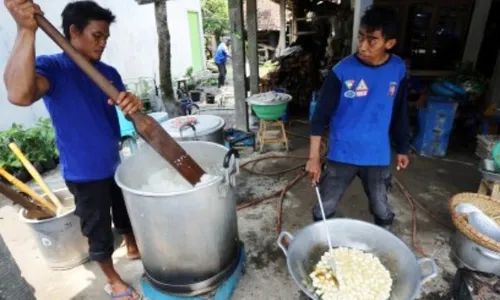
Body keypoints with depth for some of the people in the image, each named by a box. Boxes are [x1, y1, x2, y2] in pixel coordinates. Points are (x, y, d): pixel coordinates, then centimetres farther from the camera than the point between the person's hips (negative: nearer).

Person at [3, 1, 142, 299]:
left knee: (127, 213, 25)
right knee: (99, 230, 12)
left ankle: (134, 248, 52)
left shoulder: (108, 72, 4)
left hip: (115, 163, 6)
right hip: (85, 172, -6)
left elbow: (125, 105, -1)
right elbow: (19, 94, -35)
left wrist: (134, 104, -27)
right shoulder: (52, 67, -15)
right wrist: (26, 30, -40)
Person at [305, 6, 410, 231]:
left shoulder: (398, 70, -4)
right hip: (341, 155, -2)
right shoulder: (342, 71, -14)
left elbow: (400, 113, 9)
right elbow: (321, 115, -11)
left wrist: (402, 149, 14)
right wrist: (314, 157, -15)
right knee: (324, 210, 9)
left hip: (378, 157, 3)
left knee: (382, 212, 20)